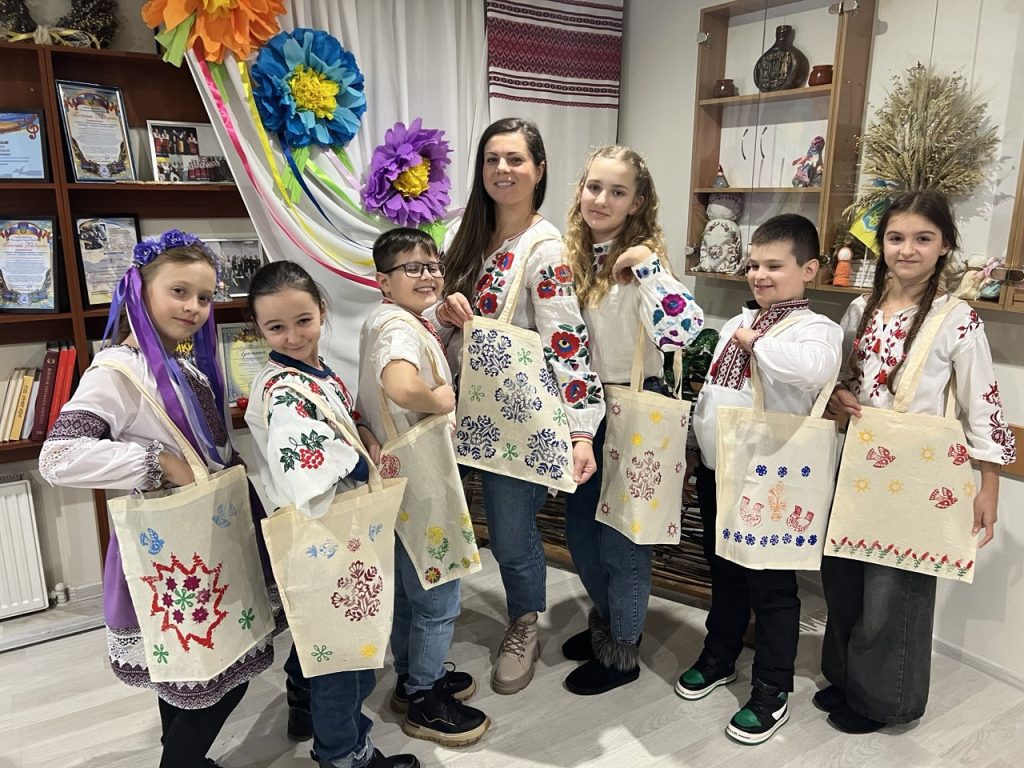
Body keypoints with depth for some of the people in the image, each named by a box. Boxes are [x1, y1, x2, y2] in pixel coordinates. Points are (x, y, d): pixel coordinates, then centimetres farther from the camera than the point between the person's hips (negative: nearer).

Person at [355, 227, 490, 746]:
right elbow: (402, 387, -45)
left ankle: (414, 678, 43)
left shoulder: (383, 320, 8)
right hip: (420, 487, -10)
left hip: (402, 484, 10)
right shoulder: (400, 327, -23)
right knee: (438, 599, 8)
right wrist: (441, 400, -27)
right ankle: (424, 703, 26)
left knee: (408, 590, 24)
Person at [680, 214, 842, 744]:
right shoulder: (736, 324, 11)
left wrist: (757, 343, -23)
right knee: (723, 572, 22)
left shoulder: (816, 328, -12)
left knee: (770, 585, 6)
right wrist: (701, 450, 19)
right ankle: (718, 658, 41)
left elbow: (814, 367, -38)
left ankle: (771, 692, 23)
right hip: (716, 471, 7)